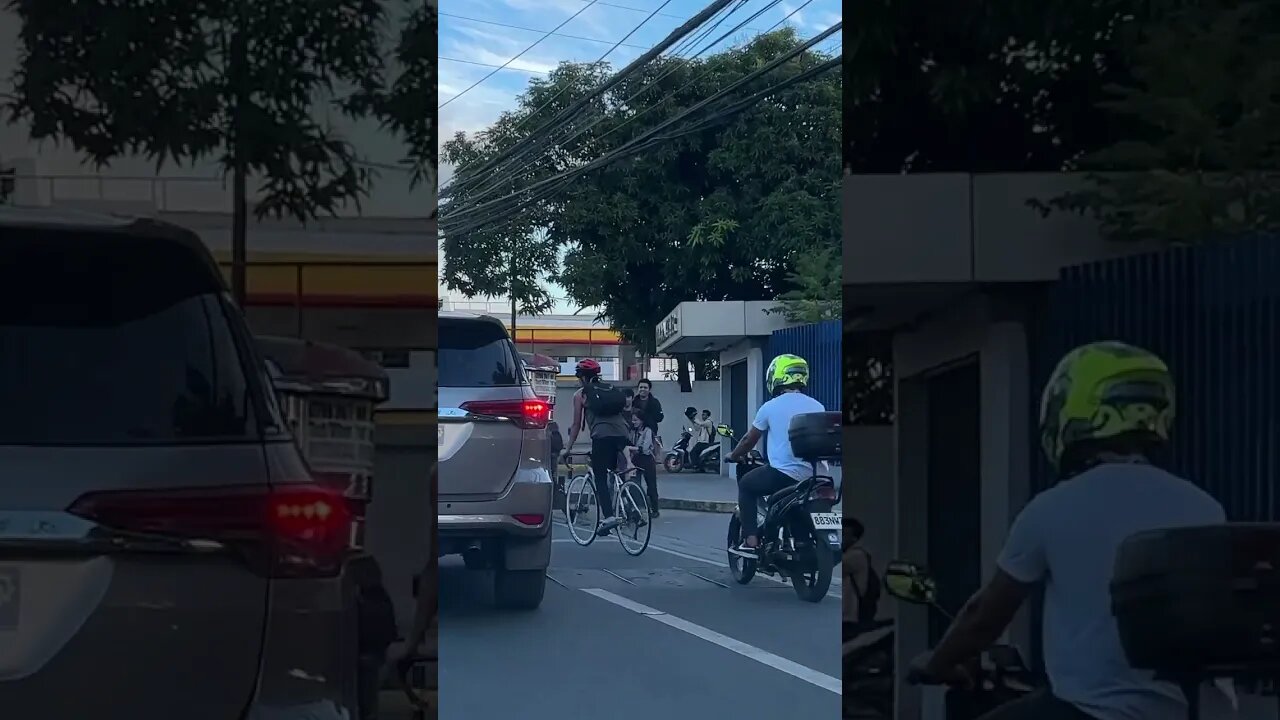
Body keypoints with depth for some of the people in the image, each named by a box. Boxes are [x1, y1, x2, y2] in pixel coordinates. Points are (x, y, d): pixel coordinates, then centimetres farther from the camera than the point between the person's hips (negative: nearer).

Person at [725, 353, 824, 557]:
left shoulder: (771, 407, -2)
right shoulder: (817, 407, 7)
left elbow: (749, 440, 9)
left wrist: (734, 455, 28)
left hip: (782, 473, -4)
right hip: (812, 475, 5)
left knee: (746, 485, 18)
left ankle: (750, 541, 6)